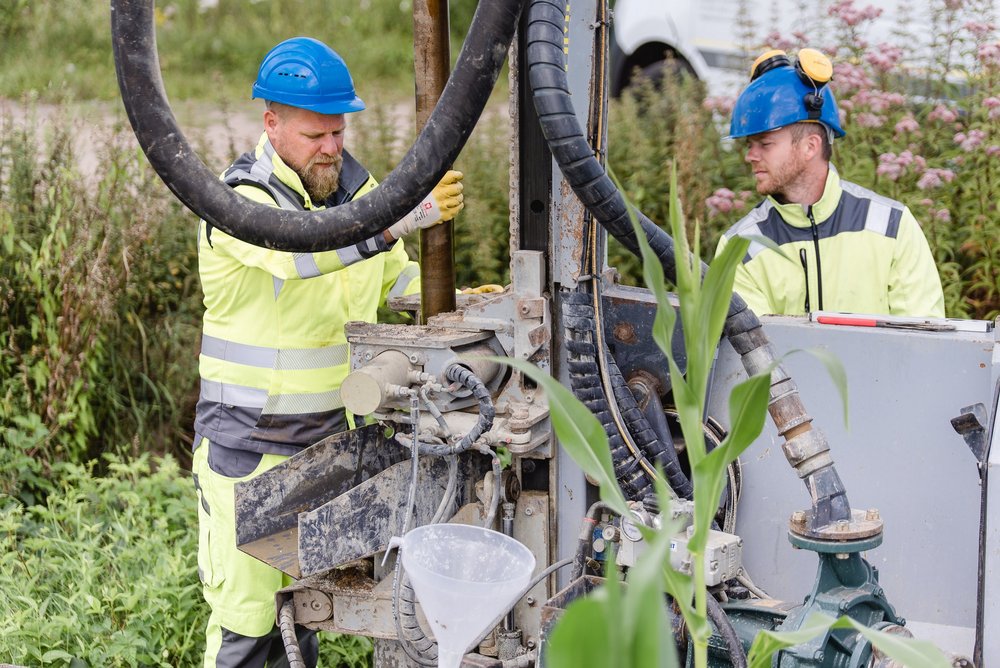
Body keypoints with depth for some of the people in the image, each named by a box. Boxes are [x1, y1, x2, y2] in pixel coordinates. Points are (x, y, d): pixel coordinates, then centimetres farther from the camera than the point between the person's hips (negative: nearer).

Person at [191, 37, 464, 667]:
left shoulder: (355, 184, 4)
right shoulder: (240, 202, -19)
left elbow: (395, 277, 14)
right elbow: (298, 249, -40)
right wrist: (408, 213, -50)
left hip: (331, 432, 6)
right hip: (250, 442, -6)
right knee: (246, 611, -1)